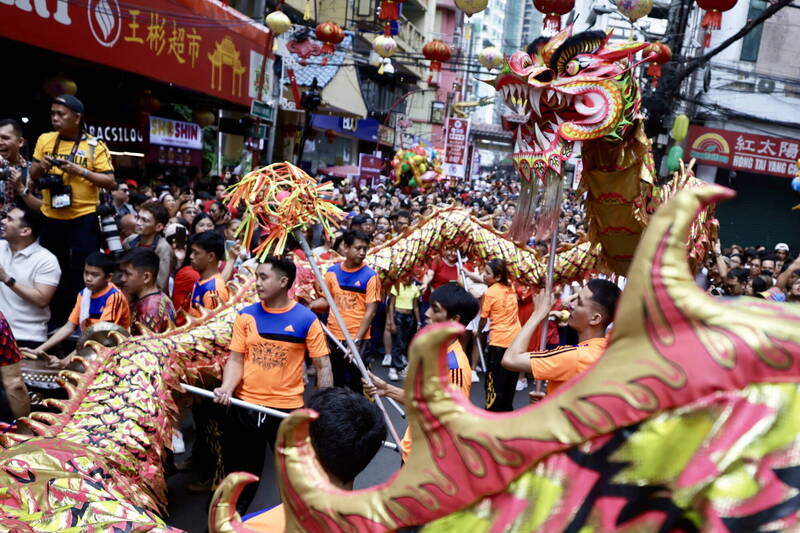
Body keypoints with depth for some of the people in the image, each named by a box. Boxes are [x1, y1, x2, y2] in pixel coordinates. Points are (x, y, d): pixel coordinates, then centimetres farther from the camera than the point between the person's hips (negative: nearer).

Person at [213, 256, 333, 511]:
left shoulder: (306, 319, -10)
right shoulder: (246, 315, -2)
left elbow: (323, 366, -8)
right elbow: (236, 359, -1)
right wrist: (227, 388, -20)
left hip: (288, 409, -2)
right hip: (245, 407, 3)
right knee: (240, 474, 20)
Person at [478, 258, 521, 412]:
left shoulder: (489, 293, -12)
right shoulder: (511, 288, 7)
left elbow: (483, 320, -2)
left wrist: (477, 332, 16)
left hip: (499, 342, -7)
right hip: (515, 340, 7)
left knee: (495, 380, 4)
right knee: (509, 379, 18)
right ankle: (507, 409, 30)